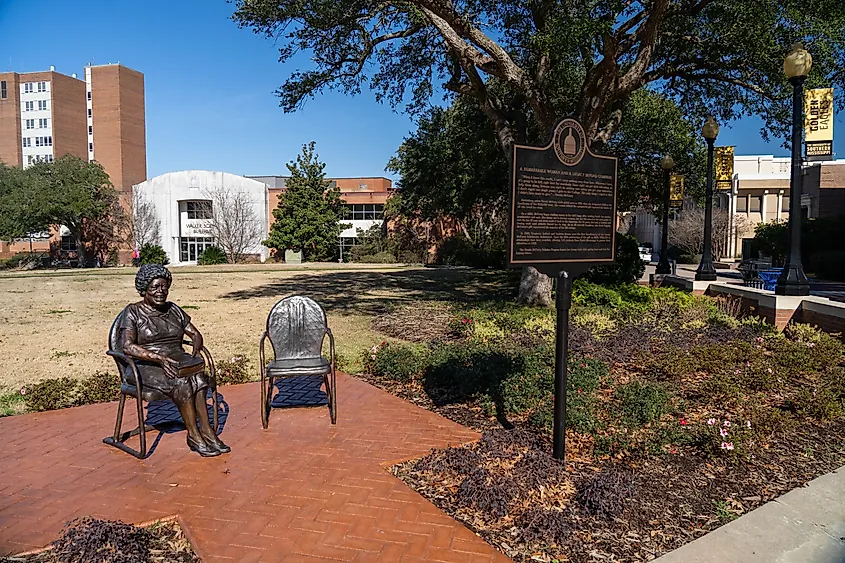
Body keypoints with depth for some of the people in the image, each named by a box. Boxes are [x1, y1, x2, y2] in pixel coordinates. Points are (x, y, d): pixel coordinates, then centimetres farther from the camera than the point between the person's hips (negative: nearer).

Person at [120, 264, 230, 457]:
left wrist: (195, 351, -7)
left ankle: (206, 431, -29)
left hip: (177, 361, 4)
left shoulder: (173, 309, 15)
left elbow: (196, 334, 17)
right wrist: (159, 358, -26)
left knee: (197, 377, -29)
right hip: (145, 367, -4)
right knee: (181, 382, -33)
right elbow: (127, 346, -14)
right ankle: (195, 435, -23)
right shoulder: (133, 312, 0)